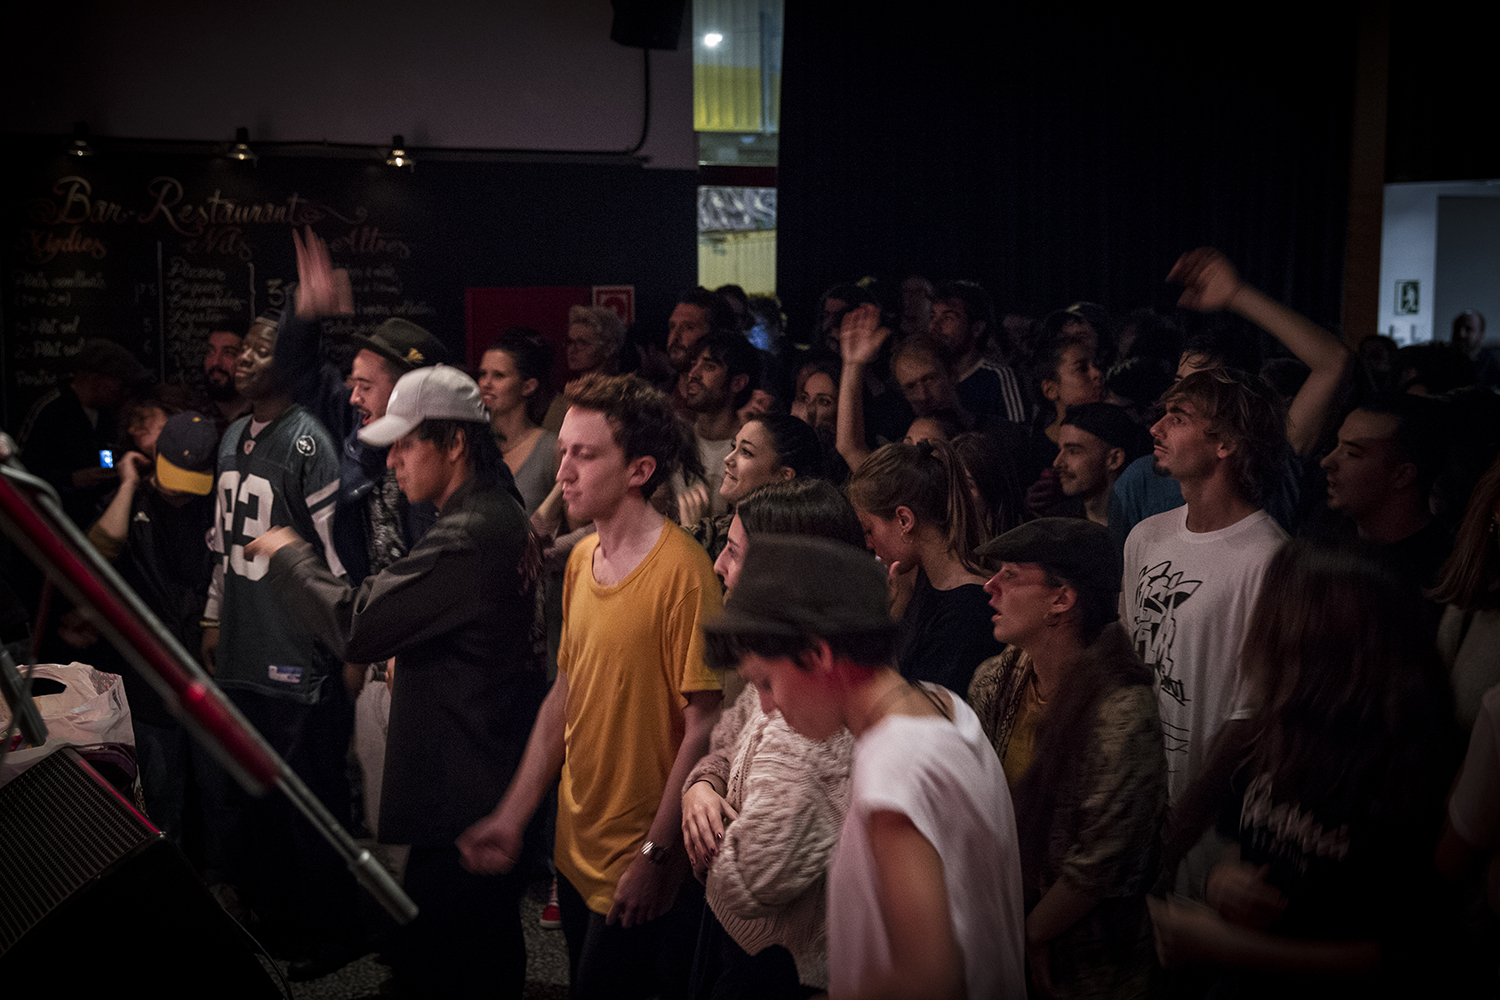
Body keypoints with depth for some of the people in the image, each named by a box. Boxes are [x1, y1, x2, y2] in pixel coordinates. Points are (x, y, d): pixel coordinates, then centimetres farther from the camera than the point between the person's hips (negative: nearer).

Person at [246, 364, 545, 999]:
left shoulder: (469, 535, -23)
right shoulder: (501, 514, 11)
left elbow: (354, 625, -24)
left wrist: (287, 554, -10)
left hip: (463, 798, -11)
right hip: (498, 785, 11)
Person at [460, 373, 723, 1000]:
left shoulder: (682, 572, -20)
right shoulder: (582, 559, 4)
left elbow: (704, 724, -19)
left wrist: (656, 855, -18)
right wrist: (513, 816, 9)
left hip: (642, 875, -7)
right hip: (576, 850, 8)